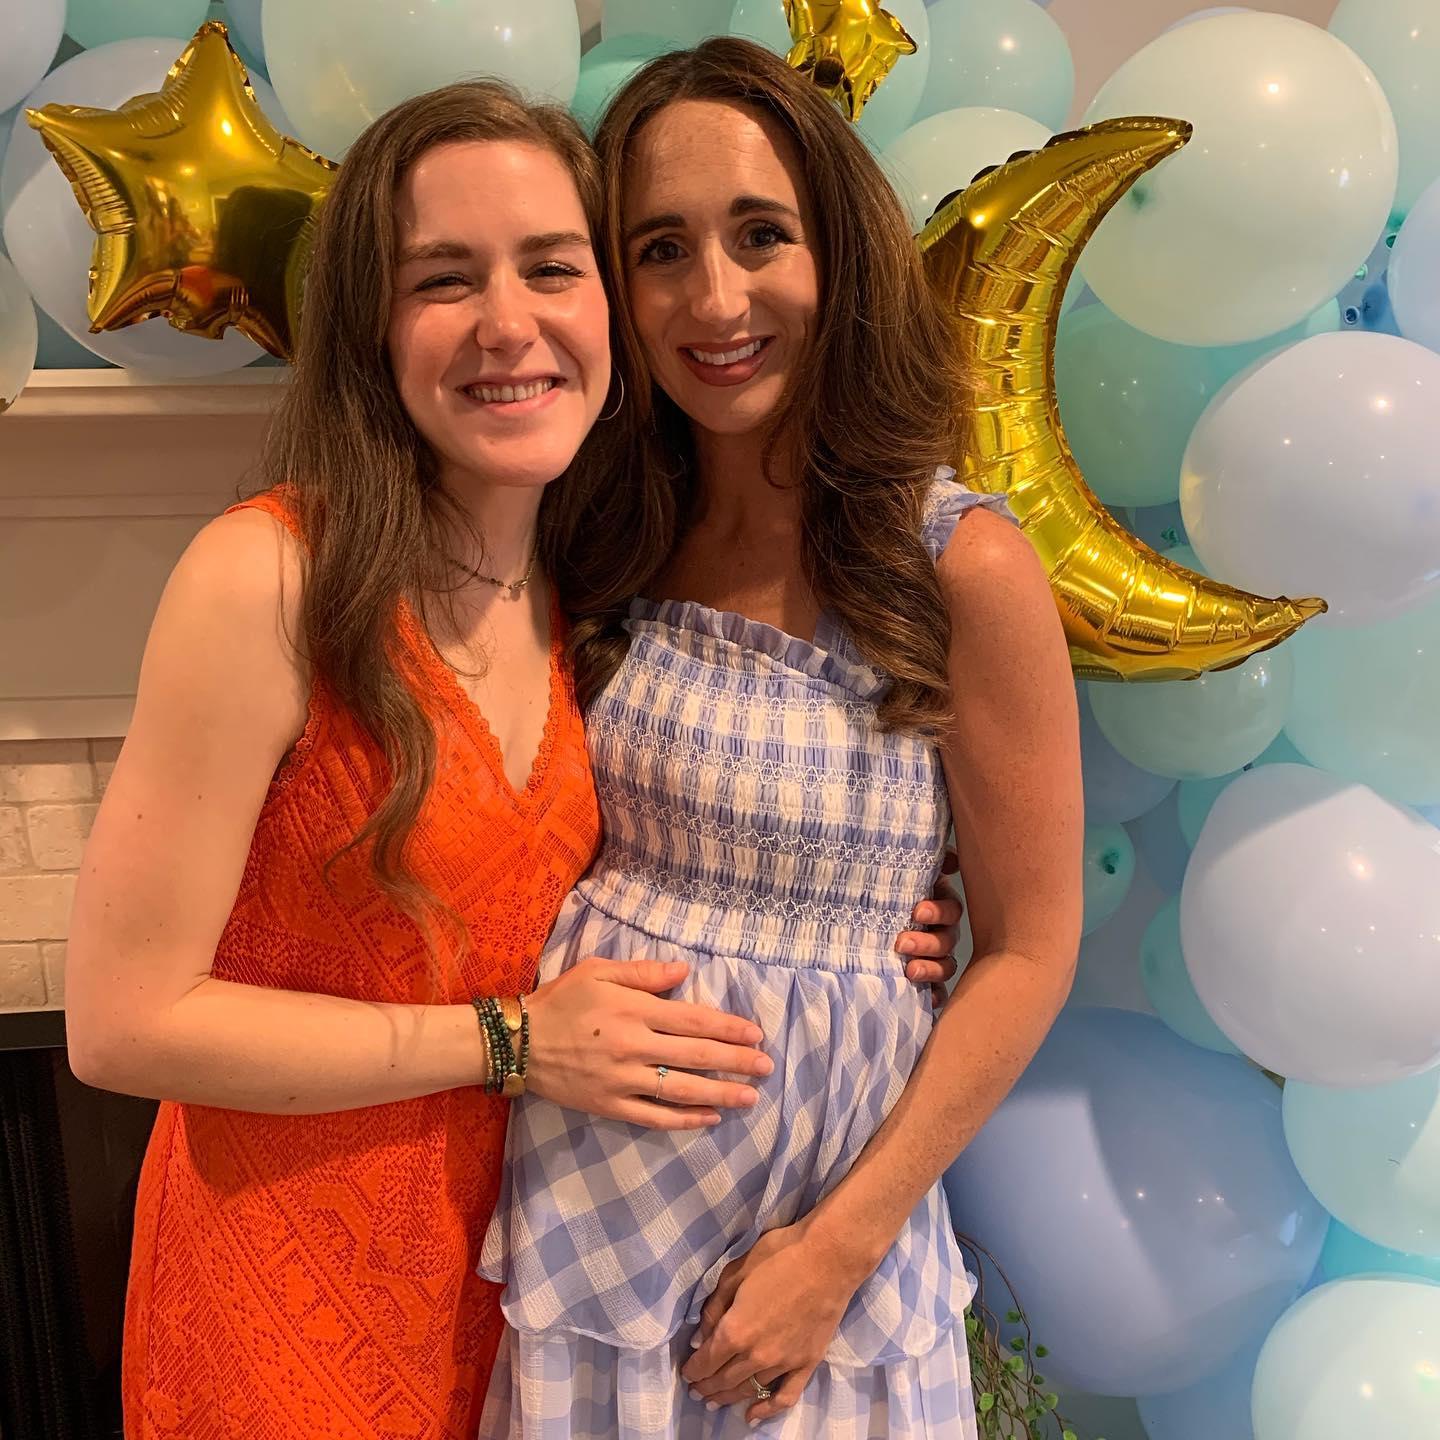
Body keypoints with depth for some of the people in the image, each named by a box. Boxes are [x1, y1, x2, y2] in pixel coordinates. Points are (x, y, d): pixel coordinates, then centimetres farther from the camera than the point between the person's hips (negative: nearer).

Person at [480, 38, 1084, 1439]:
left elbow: (1029, 951, -11)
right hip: (582, 1165, 3)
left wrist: (842, 1245, -11)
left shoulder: (963, 565, -15)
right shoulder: (607, 539, -3)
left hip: (819, 1177, -3)